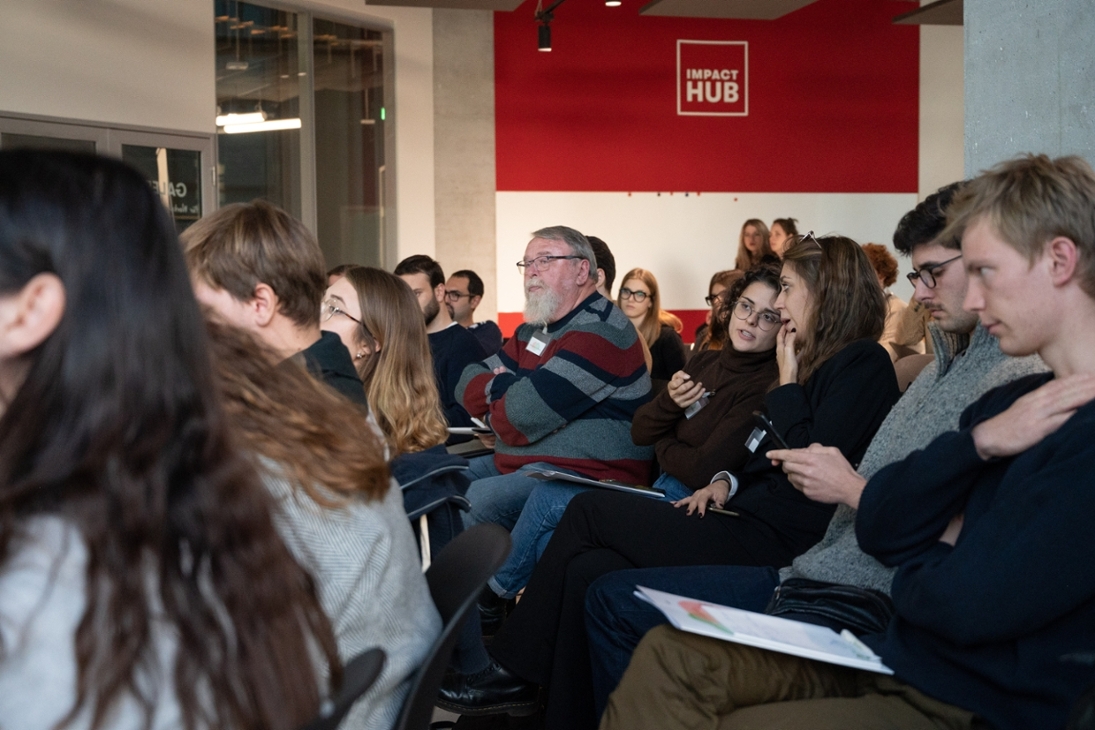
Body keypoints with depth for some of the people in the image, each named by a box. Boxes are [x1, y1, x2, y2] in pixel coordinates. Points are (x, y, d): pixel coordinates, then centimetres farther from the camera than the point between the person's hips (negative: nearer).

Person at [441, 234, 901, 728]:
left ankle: (514, 664, 5)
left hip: (777, 543, -9)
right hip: (755, 520, 9)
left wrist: (788, 382, -8)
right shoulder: (821, 361, 20)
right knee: (589, 569, -9)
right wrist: (729, 481, 6)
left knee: (589, 510, -7)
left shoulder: (863, 364, -8)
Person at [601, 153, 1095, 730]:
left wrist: (917, 564, 1)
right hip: (897, 659, 9)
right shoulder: (1005, 401, 14)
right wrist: (979, 441, -9)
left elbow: (971, 607, -22)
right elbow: (877, 529, 7)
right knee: (669, 656, -8)